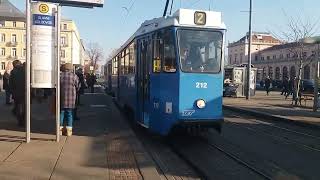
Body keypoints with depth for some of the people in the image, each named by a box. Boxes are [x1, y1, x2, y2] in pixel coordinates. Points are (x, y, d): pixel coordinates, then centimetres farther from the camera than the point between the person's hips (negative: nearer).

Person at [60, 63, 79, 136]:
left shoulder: (60, 75, 0)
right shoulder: (74, 76, -4)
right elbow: (77, 86, 2)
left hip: (61, 98, 1)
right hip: (71, 98, -1)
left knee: (61, 113, 10)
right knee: (69, 114, 6)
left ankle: (60, 129, 13)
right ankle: (69, 130, 6)